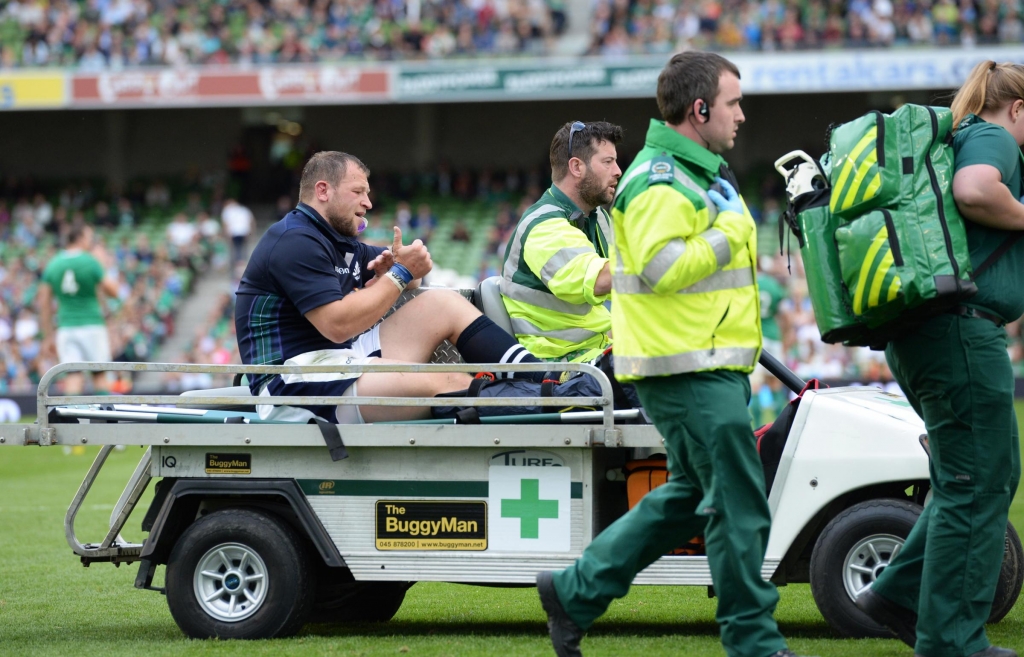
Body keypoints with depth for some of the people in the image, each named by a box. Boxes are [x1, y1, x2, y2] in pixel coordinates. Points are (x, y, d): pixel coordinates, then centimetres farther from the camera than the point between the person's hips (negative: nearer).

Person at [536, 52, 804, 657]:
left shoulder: (697, 175, 19)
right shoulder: (660, 182, -16)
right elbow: (661, 269, -25)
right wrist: (730, 228, -20)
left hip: (714, 368, 11)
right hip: (689, 373, -11)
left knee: (691, 496, 17)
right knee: (739, 506, -7)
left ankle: (576, 591, 22)